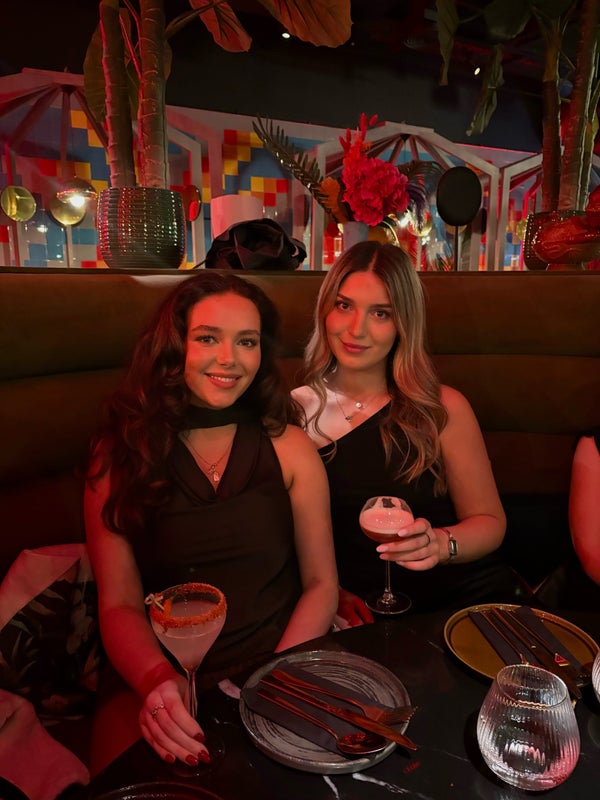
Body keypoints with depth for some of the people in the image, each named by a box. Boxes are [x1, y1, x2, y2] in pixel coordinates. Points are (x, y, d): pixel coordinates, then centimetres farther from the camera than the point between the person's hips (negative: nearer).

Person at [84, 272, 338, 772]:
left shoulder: (289, 446, 1)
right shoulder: (119, 456, 0)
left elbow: (321, 584, 0)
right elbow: (119, 603, -3)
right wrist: (157, 683, -22)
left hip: (282, 663, 2)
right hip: (167, 679, -1)